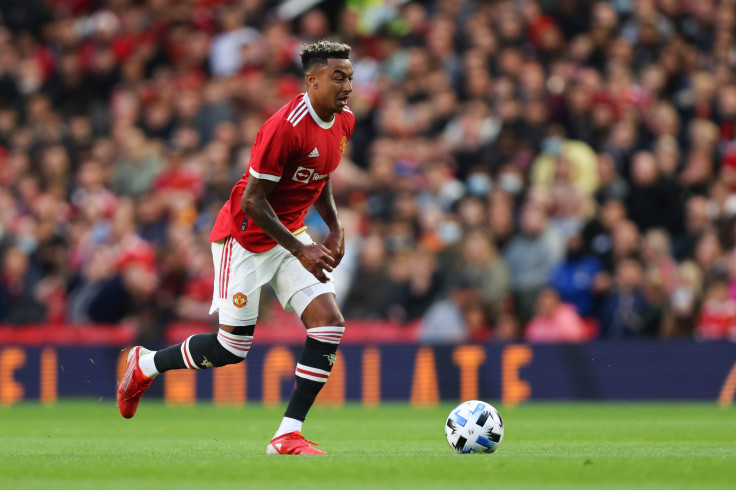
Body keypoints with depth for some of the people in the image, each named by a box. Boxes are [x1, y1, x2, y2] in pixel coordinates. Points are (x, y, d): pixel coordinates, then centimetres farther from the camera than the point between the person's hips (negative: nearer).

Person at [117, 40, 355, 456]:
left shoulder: (344, 122, 0)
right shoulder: (286, 126, -27)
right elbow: (253, 200, -24)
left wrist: (335, 228, 6)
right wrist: (300, 251, -24)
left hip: (291, 233, 8)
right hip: (246, 236, -8)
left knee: (330, 323, -11)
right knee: (233, 348, -3)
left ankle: (288, 435, -8)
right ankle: (145, 366, 24)